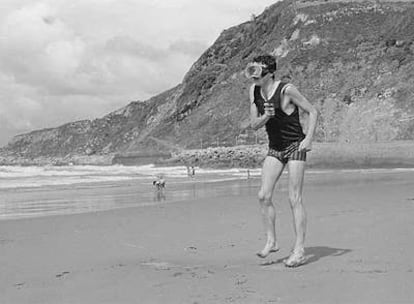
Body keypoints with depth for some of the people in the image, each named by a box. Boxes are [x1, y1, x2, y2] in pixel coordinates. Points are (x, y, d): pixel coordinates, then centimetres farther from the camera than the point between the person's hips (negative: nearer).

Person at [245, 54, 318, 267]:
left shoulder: (286, 90, -18)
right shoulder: (254, 91, 0)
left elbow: (313, 112, -9)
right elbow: (254, 125, 2)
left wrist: (309, 139, -18)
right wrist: (266, 117, -18)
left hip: (295, 147, -6)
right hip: (274, 149, 6)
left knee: (294, 199, -6)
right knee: (264, 196, -3)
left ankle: (299, 250, 0)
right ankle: (271, 241, 10)